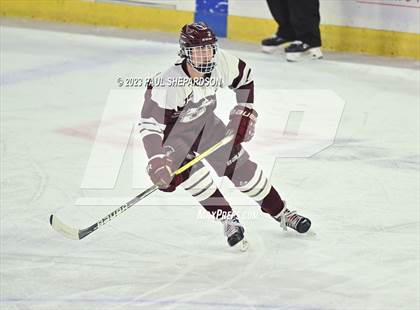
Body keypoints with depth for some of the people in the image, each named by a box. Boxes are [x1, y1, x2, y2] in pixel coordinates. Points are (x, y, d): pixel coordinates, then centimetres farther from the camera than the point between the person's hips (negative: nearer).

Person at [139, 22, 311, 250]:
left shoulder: (222, 63, -23)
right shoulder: (169, 84, -39)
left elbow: (244, 78, 0)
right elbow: (149, 123, -37)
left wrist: (245, 112, -2)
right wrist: (158, 161, -45)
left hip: (205, 122, 4)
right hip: (173, 131, -4)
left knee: (239, 165, 3)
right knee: (192, 174, -26)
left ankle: (281, 214, 18)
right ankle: (229, 220, -11)